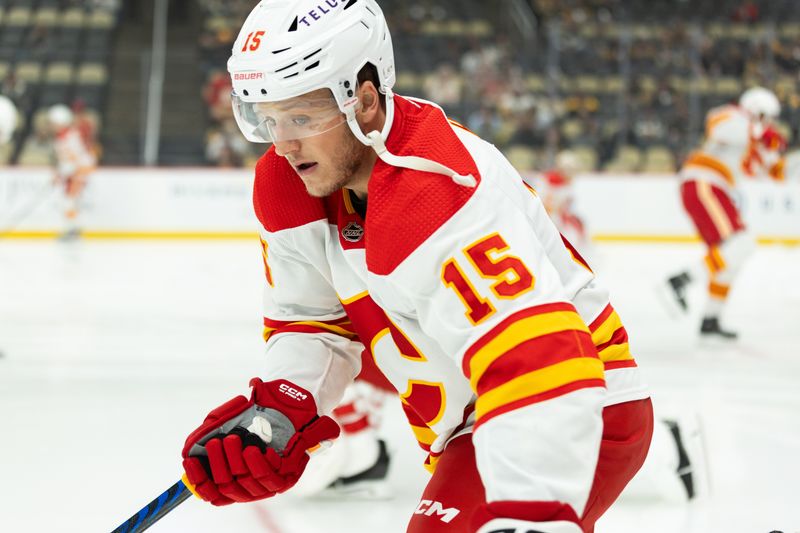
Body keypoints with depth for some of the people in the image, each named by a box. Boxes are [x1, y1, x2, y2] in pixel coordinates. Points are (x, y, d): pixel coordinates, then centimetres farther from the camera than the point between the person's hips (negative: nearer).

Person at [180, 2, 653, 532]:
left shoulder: (438, 195, -33)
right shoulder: (287, 186, -4)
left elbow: (537, 368, -42)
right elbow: (313, 321, 8)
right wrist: (278, 411, -12)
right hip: (474, 430, 10)